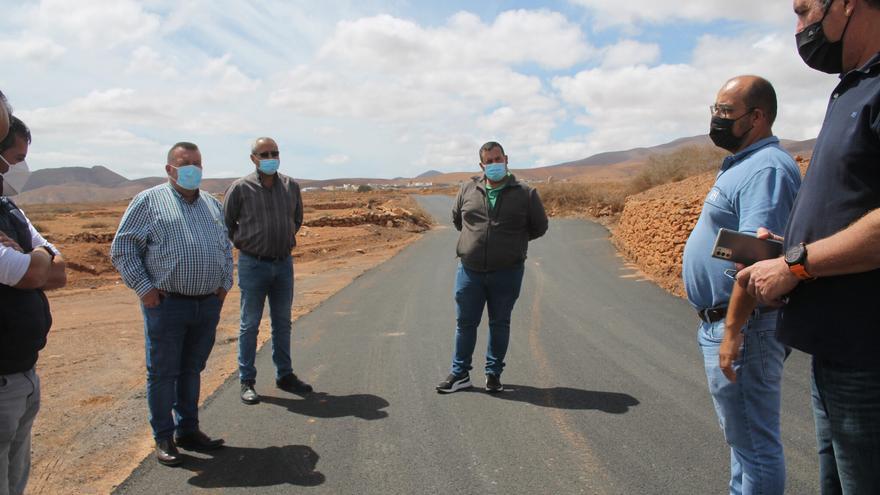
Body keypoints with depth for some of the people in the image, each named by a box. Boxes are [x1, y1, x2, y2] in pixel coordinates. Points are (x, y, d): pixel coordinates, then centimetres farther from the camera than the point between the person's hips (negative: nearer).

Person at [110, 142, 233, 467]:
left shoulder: (212, 204, 14)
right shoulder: (149, 201, -2)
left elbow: (226, 247, 22)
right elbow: (122, 248, -4)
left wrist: (225, 284, 11)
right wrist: (144, 288, -9)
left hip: (209, 304, 5)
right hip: (166, 305, -4)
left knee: (192, 370, 15)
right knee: (163, 373, 5)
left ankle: (188, 430, 27)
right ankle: (164, 439, 18)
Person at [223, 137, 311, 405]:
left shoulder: (291, 186, 2)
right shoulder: (240, 188, -9)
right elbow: (227, 223, 2)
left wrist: (287, 239, 10)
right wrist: (244, 243, 2)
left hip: (284, 263, 4)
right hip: (253, 264, -4)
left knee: (282, 323, 13)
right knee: (250, 324, 4)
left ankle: (285, 375, 25)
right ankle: (247, 382, 15)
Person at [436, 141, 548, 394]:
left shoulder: (525, 194, -3)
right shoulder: (468, 189, 2)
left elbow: (539, 227, 8)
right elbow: (456, 217, 20)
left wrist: (514, 240, 8)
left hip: (507, 273, -1)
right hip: (470, 271, 2)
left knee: (500, 324, 10)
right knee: (465, 323, 9)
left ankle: (494, 373, 25)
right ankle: (460, 374, 23)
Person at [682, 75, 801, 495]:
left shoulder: (766, 168, -17)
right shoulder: (741, 165, 16)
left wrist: (733, 331, -28)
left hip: (742, 324, -11)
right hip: (719, 321, 11)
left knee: (752, 441, 1)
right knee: (741, 434, 22)